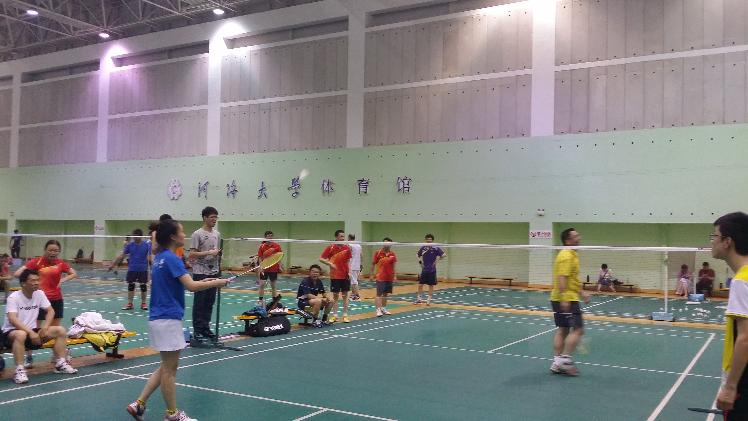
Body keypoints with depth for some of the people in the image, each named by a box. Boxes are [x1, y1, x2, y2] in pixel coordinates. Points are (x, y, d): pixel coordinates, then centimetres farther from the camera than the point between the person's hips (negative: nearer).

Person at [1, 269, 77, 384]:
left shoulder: (39, 294, 1)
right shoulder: (14, 297, -17)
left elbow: (51, 311, 5)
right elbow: (12, 319, -28)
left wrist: (45, 327, -12)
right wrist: (30, 332, -37)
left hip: (32, 331, 6)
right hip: (11, 332, -6)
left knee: (61, 330, -8)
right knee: (21, 334, -41)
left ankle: (60, 364, -2)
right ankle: (19, 370, -33)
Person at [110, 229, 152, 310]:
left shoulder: (147, 245, -5)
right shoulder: (129, 245, 1)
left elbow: (149, 257, -5)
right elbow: (121, 256, 5)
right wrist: (113, 264, 1)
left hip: (143, 270, -2)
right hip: (132, 269, 2)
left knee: (143, 286, 4)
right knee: (130, 286, 5)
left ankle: (143, 303, 16)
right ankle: (129, 303, 13)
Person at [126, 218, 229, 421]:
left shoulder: (160, 257, 11)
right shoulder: (171, 258, -17)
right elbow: (192, 286, -25)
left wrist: (201, 281, 10)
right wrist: (216, 283, -12)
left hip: (160, 318, 9)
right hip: (168, 320, -9)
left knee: (166, 367, 18)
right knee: (170, 368, 3)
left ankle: (138, 404, 19)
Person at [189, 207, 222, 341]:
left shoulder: (217, 234, 12)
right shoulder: (197, 234, -8)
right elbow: (192, 254, -14)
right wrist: (208, 253, -20)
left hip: (214, 272, 6)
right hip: (201, 273, -6)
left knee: (210, 302, 10)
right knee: (199, 302, 0)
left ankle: (206, 328, 19)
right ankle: (198, 330, 7)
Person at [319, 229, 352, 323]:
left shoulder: (347, 248, 2)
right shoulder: (331, 248, -6)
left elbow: (348, 261, 10)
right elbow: (321, 258, -4)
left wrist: (349, 271, -2)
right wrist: (330, 263, -18)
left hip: (345, 275, 2)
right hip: (335, 276, -2)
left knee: (345, 295, 6)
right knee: (335, 295, 5)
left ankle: (345, 315, 13)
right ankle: (335, 315, 14)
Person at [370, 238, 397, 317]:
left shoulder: (392, 254, 4)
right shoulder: (378, 253, -5)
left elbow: (393, 266, 8)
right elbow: (373, 264, 0)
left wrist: (394, 275, 5)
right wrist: (372, 274, -2)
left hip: (389, 277, 4)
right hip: (380, 277, -4)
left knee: (385, 293, 13)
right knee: (379, 294, -6)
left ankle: (383, 308, 25)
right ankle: (378, 310, -5)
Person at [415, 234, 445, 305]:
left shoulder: (436, 248, -9)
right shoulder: (423, 248, 2)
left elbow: (444, 255, -10)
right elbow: (419, 255, 20)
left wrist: (437, 260, -13)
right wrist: (420, 261, 5)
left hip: (432, 270, -3)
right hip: (424, 270, 3)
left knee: (431, 286, 4)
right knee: (420, 284, 4)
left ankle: (429, 300, 14)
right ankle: (419, 299, 18)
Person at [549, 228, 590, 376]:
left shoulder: (571, 255, 18)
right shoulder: (566, 256, -15)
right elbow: (561, 278, -24)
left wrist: (581, 292, 25)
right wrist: (564, 299, -29)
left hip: (564, 300, 10)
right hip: (567, 300, -10)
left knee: (562, 330, 10)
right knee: (578, 330, -7)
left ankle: (557, 363, 13)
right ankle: (564, 360, -6)